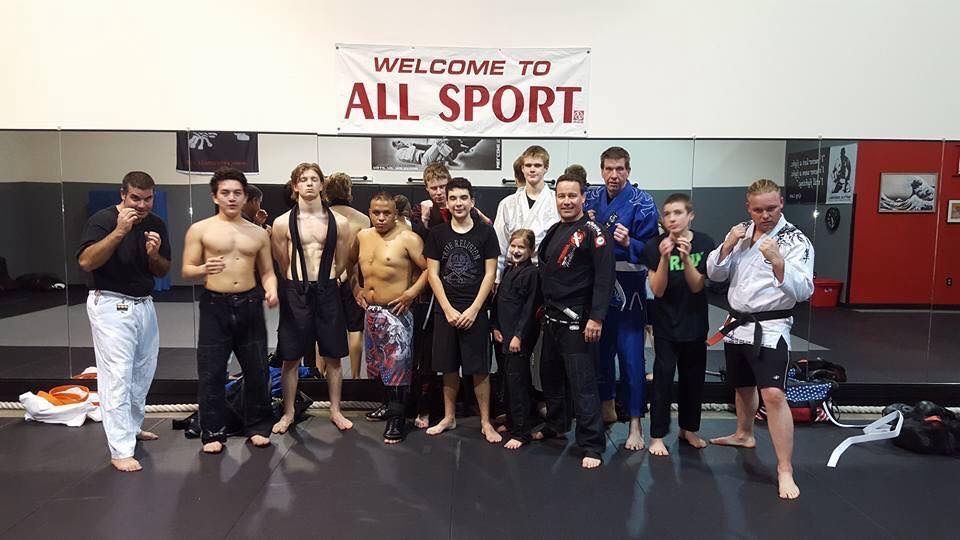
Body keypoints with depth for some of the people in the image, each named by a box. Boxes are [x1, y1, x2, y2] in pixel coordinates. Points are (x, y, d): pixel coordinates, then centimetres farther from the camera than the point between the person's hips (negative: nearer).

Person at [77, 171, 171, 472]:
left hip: (144, 304, 6)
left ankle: (132, 426, 36)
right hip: (111, 305, -6)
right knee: (117, 376, -8)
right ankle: (120, 450, -4)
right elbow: (85, 262, -23)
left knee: (143, 372, 16)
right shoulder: (103, 220, -11)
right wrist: (119, 232, -29)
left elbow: (163, 271, 8)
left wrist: (154, 255, -14)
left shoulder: (156, 224, 4)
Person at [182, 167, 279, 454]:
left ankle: (257, 427, 22)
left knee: (257, 369, 7)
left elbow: (267, 272, 13)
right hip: (215, 305, -2)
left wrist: (271, 290, -9)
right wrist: (204, 269, -23)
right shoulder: (200, 230, 1)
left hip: (249, 304, 3)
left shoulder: (259, 233, 10)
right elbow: (186, 271, -1)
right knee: (211, 372, 1)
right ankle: (213, 433, 14)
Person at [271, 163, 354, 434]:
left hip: (327, 291, 1)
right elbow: (283, 265, 6)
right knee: (290, 357, 6)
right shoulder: (283, 223, -2)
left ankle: (335, 411, 23)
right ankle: (288, 413, 21)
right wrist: (302, 283, 10)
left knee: (333, 356, 8)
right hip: (295, 292, -1)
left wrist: (322, 282, 12)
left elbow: (340, 265, 9)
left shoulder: (339, 222, 0)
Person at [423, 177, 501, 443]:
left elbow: (490, 274, -2)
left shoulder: (485, 232, -1)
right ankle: (449, 417, 25)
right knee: (448, 367, 10)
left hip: (475, 311, -2)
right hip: (445, 311, 2)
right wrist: (448, 309, -6)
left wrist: (473, 309, -9)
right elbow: (433, 274, 2)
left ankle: (486, 423, 12)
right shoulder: (438, 233, 4)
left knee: (479, 369, 1)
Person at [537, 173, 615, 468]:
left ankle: (592, 446, 4)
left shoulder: (592, 232, -12)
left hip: (577, 319, -8)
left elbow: (604, 277, -18)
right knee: (550, 375, 19)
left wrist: (596, 317, -22)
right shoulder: (554, 231, 13)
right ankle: (555, 425, 38)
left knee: (582, 383, -6)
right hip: (552, 318, 8)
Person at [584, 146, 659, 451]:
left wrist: (629, 243, -28)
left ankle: (635, 424, 8)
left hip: (627, 288, -5)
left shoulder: (642, 203, -8)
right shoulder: (591, 198, 6)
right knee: (599, 349, 15)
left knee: (631, 356, -1)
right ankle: (607, 408, 34)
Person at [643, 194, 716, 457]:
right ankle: (657, 435, 8)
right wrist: (664, 258, -30)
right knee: (663, 377, -3)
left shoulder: (704, 244, -8)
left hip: (694, 323, 2)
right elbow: (657, 290, -15)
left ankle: (689, 429, 31)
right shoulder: (655, 245, -11)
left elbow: (697, 286, -12)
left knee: (693, 377, 13)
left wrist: (685, 258, -28)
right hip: (665, 323, -2)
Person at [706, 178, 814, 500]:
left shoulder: (795, 240, -11)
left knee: (773, 395, -17)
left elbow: (803, 290, -21)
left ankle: (785, 471, -9)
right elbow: (715, 274, 4)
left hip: (770, 327, -6)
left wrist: (778, 263, -37)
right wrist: (727, 246, -13)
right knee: (743, 386, 23)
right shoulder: (742, 233, 6)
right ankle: (744, 434, 47)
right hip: (737, 324, 6)